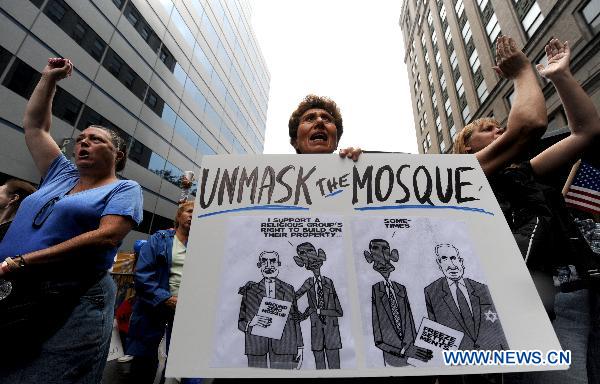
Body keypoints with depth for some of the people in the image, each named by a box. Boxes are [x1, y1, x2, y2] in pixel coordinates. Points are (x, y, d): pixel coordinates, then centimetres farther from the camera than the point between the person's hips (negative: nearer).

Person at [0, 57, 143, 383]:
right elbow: (34, 125, 26)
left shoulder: (125, 190, -3)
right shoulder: (61, 174, 17)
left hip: (76, 302, -6)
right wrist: (49, 77, 23)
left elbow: (107, 237, -18)